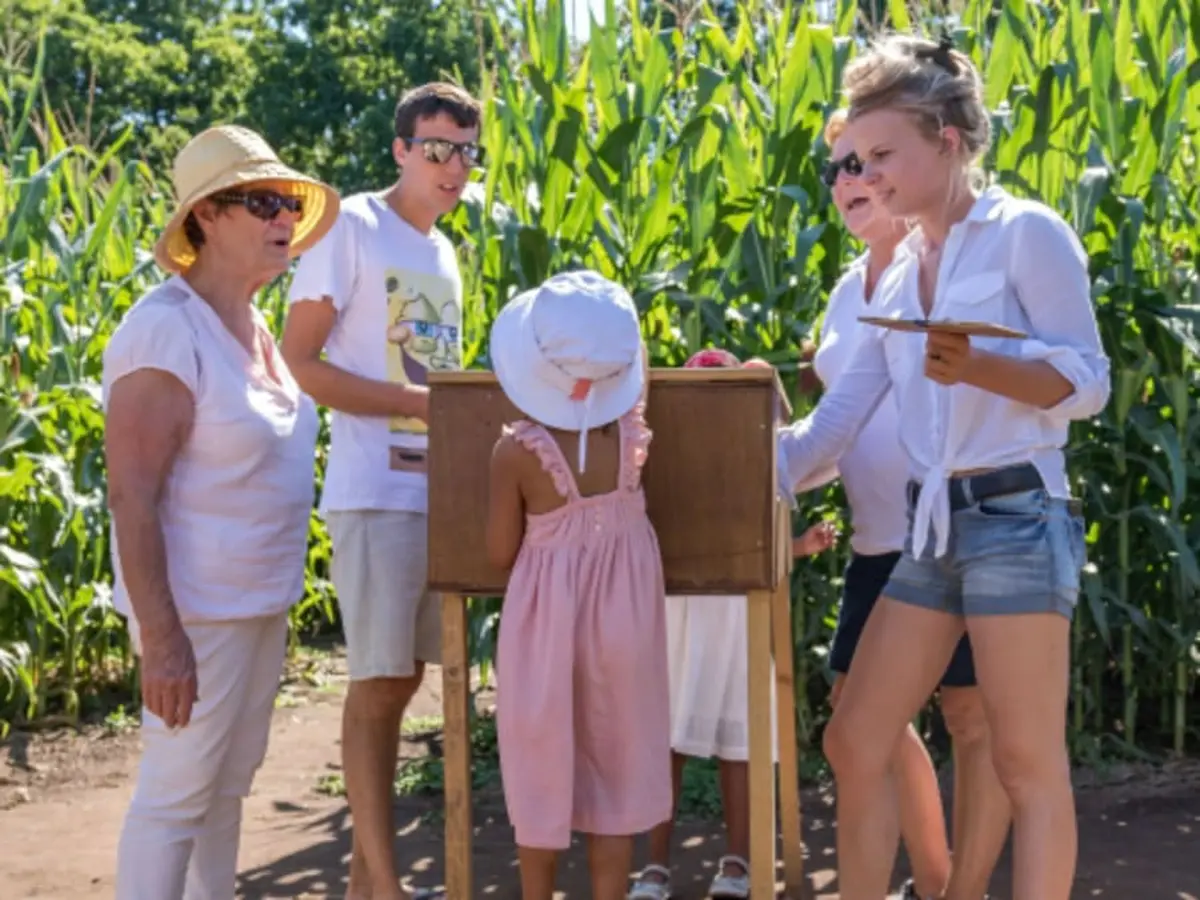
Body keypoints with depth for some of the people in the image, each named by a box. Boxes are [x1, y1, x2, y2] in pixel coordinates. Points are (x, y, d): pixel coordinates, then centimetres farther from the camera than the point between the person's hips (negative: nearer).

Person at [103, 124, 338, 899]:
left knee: (229, 781, 18)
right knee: (177, 792, 0)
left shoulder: (253, 325, 8)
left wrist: (280, 596, 16)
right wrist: (160, 636, -25)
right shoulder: (167, 330, -19)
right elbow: (131, 497, -22)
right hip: (200, 608, -9)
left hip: (260, 600, 9)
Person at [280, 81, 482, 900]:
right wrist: (421, 401, -19)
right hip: (378, 492, -8)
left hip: (443, 490, 8)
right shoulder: (353, 227, -7)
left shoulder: (444, 251, 16)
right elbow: (297, 361, -13)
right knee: (379, 682, -3)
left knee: (402, 679, 12)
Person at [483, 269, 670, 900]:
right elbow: (637, 354, 13)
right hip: (620, 613, 2)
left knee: (544, 771, 13)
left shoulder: (517, 449, -18)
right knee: (615, 767, 12)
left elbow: (501, 555, -7)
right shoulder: (631, 426, -10)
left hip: (547, 618, -2)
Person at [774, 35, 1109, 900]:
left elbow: (1088, 381, -9)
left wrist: (977, 367, -25)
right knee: (854, 745, 7)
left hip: (1016, 519, -7)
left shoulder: (1025, 232, -5)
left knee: (1028, 762, -1)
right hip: (932, 530, 8)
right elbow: (835, 422, 13)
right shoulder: (898, 277, 15)